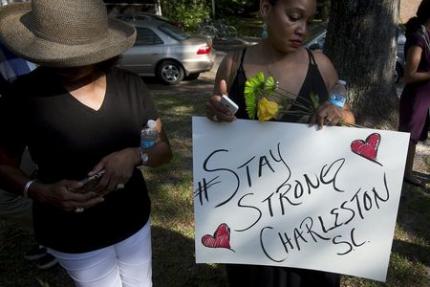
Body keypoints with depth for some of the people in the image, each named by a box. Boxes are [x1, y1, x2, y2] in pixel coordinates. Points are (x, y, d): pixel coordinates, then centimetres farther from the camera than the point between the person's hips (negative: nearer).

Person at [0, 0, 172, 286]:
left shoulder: (131, 86, -10)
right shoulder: (27, 93, -17)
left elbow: (164, 149, -4)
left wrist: (135, 155, -25)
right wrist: (39, 191, -26)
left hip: (134, 220, 3)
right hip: (73, 235, -3)